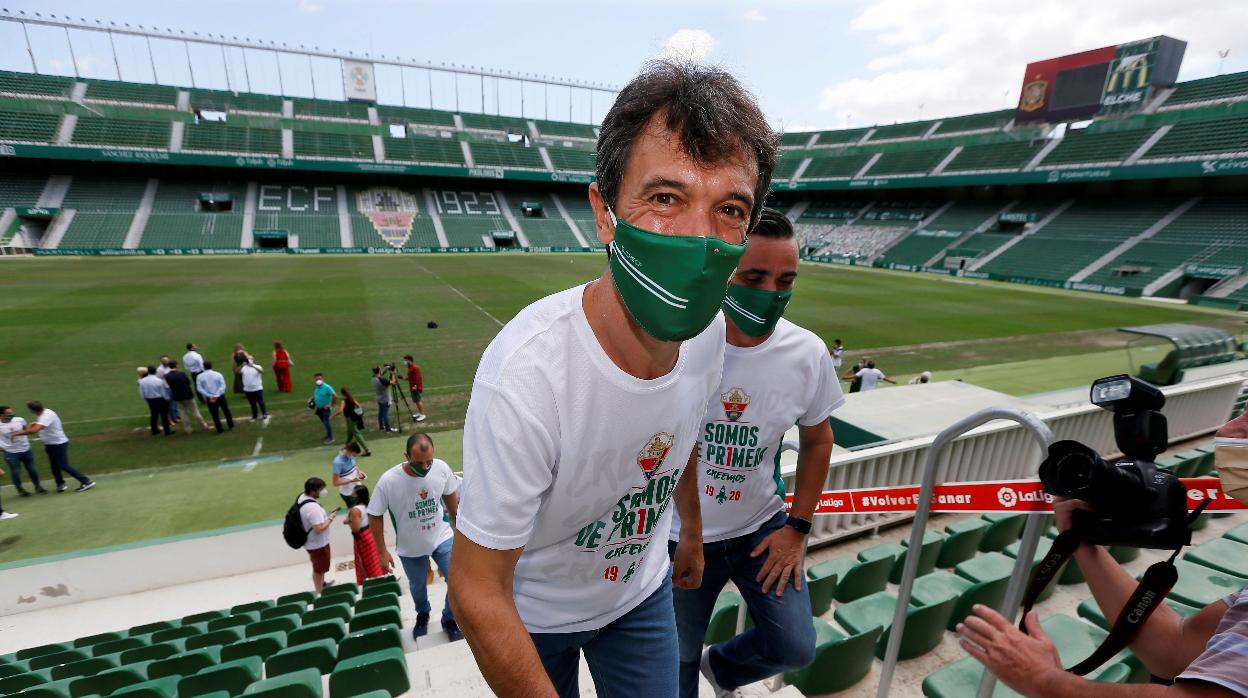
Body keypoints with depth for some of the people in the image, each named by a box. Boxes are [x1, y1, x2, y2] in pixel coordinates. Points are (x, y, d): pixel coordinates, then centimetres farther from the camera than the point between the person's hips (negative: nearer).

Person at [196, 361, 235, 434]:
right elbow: (223, 386, -13)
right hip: (220, 396, 0)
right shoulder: (218, 374, -7)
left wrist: (209, 396, -12)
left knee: (215, 414, 10)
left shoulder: (200, 377, -6)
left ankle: (220, 430, 15)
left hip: (209, 398, 0)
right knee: (226, 411, 16)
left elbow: (200, 388, -11)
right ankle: (231, 427, 23)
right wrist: (216, 395, -14)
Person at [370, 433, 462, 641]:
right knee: (417, 587, 22)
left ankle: (449, 620, 23)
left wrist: (455, 523, 10)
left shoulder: (441, 468, -23)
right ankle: (422, 616, 55)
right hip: (410, 547, 0)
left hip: (442, 537, 0)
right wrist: (382, 552, -9)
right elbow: (375, 516, -13)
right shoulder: (388, 481, -28)